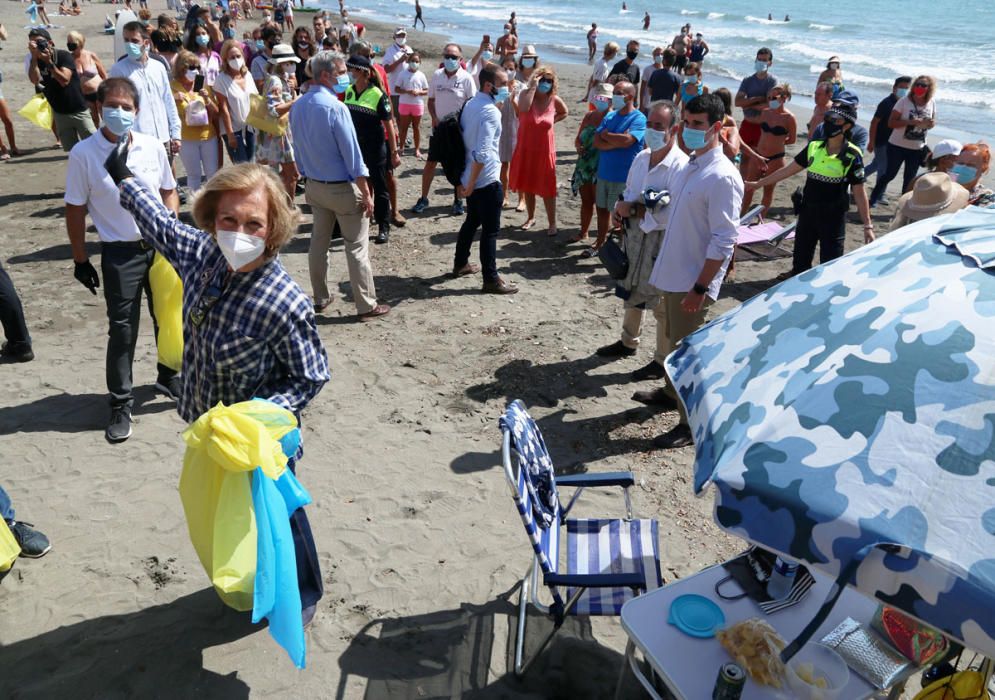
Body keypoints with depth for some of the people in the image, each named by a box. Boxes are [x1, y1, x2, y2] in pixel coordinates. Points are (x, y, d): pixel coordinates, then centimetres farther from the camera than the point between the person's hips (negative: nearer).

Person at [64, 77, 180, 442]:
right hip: (119, 253, -3)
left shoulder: (153, 146, -1)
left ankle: (169, 377, 38)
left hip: (161, 247, 3)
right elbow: (75, 210, -4)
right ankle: (120, 404, 14)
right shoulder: (83, 153, -9)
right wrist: (80, 259, -4)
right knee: (122, 329, 2)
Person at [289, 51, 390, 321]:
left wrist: (308, 177, 20)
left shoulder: (297, 106, 3)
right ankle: (366, 306, 6)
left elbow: (298, 149, 10)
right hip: (343, 188, -7)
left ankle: (320, 298, 26)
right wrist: (366, 194, -14)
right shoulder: (335, 107, -21)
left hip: (314, 185, 7)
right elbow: (352, 153, -19)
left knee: (318, 243, 16)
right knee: (357, 247, 1)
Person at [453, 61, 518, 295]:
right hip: (486, 180, -9)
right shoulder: (490, 111, -20)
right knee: (490, 230, -1)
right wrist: (470, 183, -21)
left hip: (471, 178, 9)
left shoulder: (470, 104, 8)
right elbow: (482, 153, -28)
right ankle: (491, 280, 6)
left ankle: (461, 264, 35)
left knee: (472, 221, 23)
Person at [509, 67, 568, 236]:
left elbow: (564, 113, 16)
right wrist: (533, 87, -27)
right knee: (527, 186, 15)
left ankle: (552, 223, 8)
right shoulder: (526, 93, -9)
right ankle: (530, 217, 32)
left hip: (545, 152, -1)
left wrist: (551, 120, 1)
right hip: (525, 150, 1)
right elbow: (523, 108, -32)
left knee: (547, 189, -1)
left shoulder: (554, 100, -5)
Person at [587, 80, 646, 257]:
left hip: (623, 177, -6)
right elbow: (597, 142, -3)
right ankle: (600, 243, 33)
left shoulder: (639, 119, -11)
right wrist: (618, 141, -17)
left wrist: (606, 135, -11)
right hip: (604, 172, 6)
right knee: (602, 209, 17)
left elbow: (627, 140, -26)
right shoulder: (610, 116, 7)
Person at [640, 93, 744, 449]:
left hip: (693, 281, -9)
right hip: (673, 273, 9)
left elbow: (724, 241, -22)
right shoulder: (691, 166, 8)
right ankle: (672, 392, 46)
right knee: (673, 339, 25)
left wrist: (699, 288, -23)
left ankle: (691, 424, 16)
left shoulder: (722, 177, -20)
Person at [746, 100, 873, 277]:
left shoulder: (852, 156, -12)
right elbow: (788, 169, 8)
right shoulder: (814, 147, 0)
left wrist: (868, 225, -9)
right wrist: (758, 183, 9)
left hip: (833, 218, -5)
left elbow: (859, 193, -8)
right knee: (800, 263, 16)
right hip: (807, 212, 5)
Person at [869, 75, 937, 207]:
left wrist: (931, 123, -12)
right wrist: (911, 122, -29)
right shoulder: (904, 101, -13)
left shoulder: (931, 103, 0)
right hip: (898, 146, -4)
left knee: (910, 179, 13)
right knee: (890, 174, 5)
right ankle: (873, 199, 21)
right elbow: (891, 122, -16)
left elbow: (932, 121, 13)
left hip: (917, 149, 4)